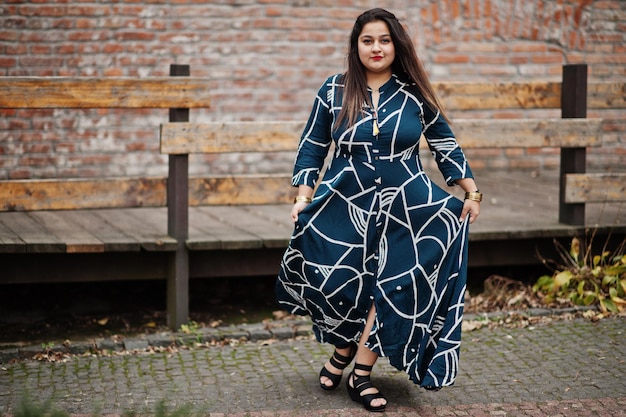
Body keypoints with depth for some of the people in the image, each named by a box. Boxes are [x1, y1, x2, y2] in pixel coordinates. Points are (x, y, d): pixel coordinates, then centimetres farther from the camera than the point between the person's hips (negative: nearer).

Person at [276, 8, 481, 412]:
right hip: (345, 204, 0)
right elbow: (312, 147, 6)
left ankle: (360, 373, 8)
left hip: (403, 206, 0)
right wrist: (304, 198, -1)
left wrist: (472, 192, 6)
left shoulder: (414, 94, 2)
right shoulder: (334, 91, 1)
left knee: (390, 288, -3)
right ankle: (344, 350, 28)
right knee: (343, 284, -1)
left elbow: (446, 144, 9)